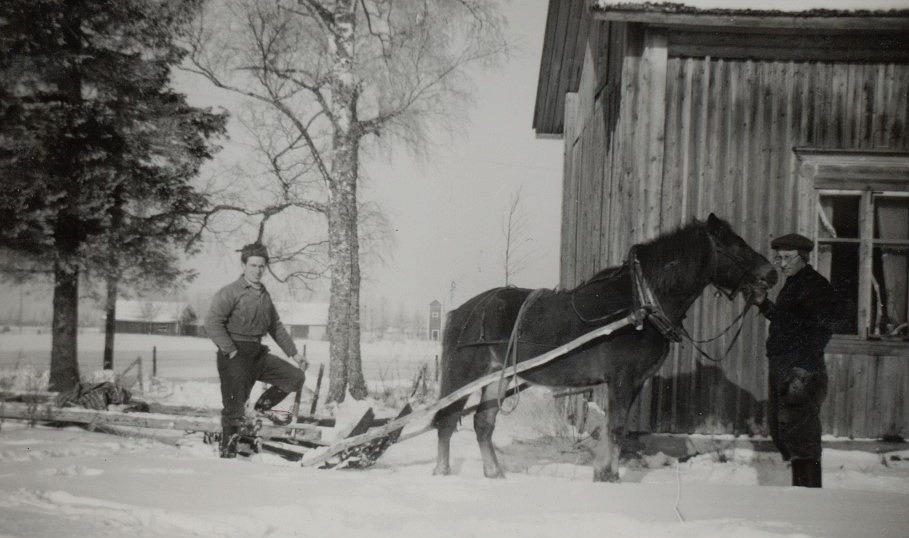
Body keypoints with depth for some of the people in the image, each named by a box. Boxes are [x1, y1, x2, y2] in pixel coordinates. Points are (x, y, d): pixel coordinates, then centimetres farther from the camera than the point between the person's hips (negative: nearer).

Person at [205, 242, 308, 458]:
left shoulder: (264, 295, 15)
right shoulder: (230, 292, -9)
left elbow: (276, 326, 23)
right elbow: (212, 323, -18)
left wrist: (293, 353, 19)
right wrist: (230, 350, -18)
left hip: (258, 353, 7)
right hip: (235, 355, -7)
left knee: (296, 377, -1)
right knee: (235, 408, -4)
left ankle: (264, 406, 18)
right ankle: (228, 452, 10)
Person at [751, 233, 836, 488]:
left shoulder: (816, 286, -12)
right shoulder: (791, 285, 18)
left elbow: (821, 332, -19)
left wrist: (803, 371, -26)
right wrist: (764, 304, 14)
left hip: (802, 371, -11)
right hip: (781, 369, 11)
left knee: (800, 436, -9)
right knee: (779, 427, 15)